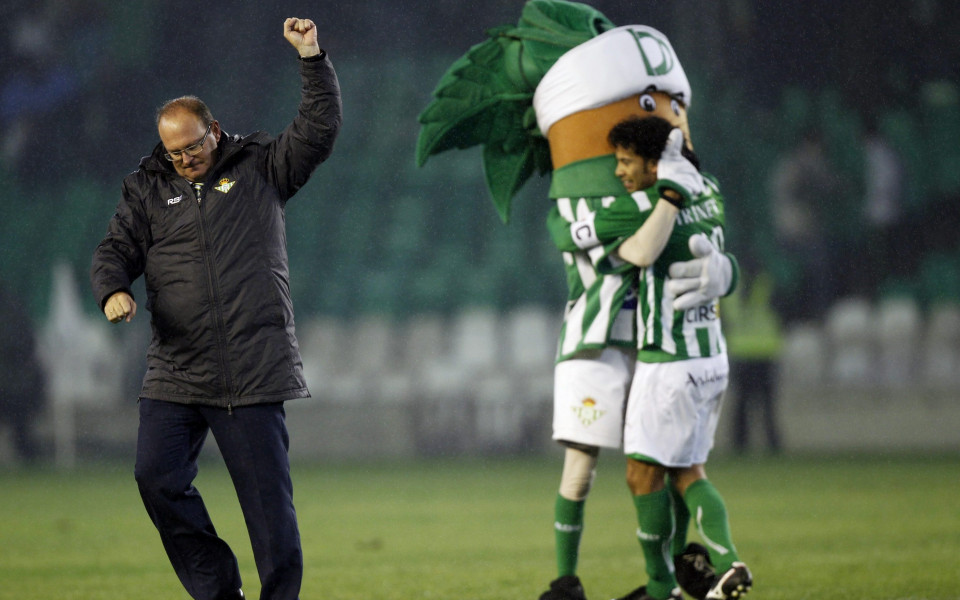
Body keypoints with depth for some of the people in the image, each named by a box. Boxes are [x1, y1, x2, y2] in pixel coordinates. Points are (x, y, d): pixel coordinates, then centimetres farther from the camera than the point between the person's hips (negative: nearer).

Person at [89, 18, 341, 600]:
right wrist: (114, 290, -11)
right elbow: (116, 249, 11)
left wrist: (312, 59, -10)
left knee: (267, 495, -3)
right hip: (175, 372, 3)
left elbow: (318, 130, 0)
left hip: (253, 373, -3)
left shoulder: (260, 169, 7)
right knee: (157, 476, -9)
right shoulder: (149, 189, 13)